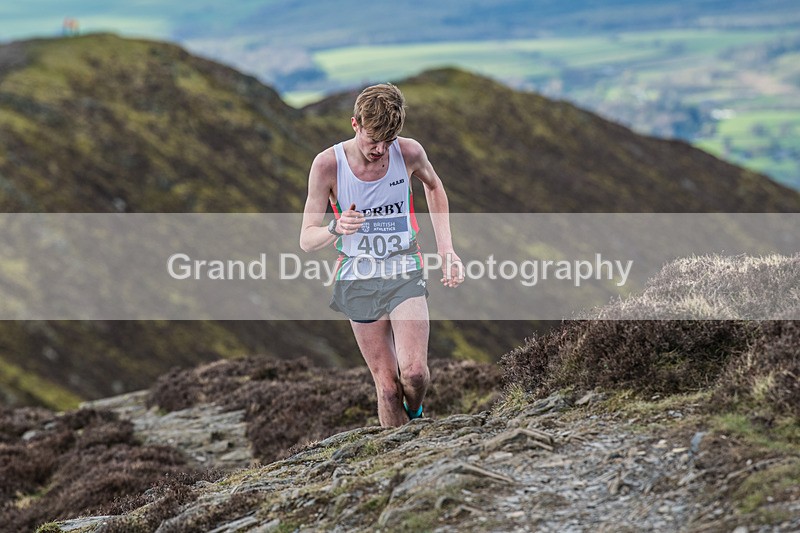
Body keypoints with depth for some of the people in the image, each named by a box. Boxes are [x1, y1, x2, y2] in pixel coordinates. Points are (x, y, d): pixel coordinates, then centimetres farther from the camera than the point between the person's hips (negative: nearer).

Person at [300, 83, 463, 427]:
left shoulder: (409, 153, -10)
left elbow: (433, 186, 15)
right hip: (358, 280, 0)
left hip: (405, 273, 0)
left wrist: (446, 249, 10)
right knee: (387, 386, -1)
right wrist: (336, 229, -32)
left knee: (414, 372, -16)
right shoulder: (328, 164, -14)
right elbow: (307, 239, -9)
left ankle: (414, 413, 17)